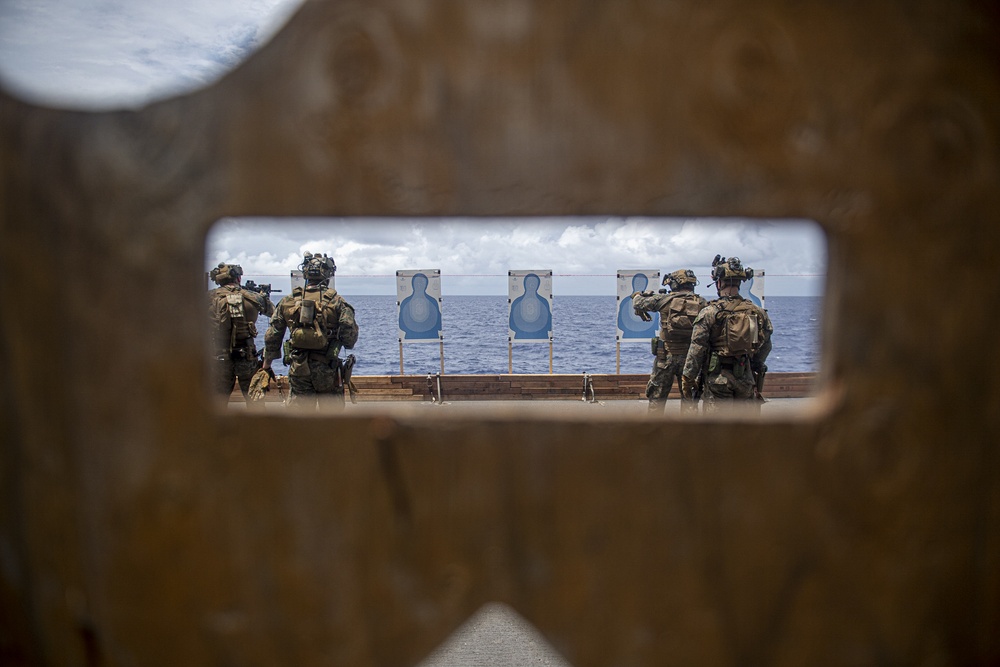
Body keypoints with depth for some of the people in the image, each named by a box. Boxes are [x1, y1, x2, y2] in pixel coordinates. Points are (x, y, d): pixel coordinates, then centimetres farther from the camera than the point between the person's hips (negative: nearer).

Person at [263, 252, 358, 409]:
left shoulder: (288, 301, 4)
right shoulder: (336, 301, -6)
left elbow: (272, 336, 8)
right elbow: (350, 332, -9)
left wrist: (267, 362, 20)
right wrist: (348, 344, 14)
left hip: (298, 367, 2)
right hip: (327, 367, -2)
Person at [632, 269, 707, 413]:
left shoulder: (665, 300, -7)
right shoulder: (702, 303, -1)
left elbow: (638, 303, 4)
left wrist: (638, 295, 27)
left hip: (666, 357, -1)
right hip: (690, 358, 2)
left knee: (656, 398, 10)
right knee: (689, 399, 10)